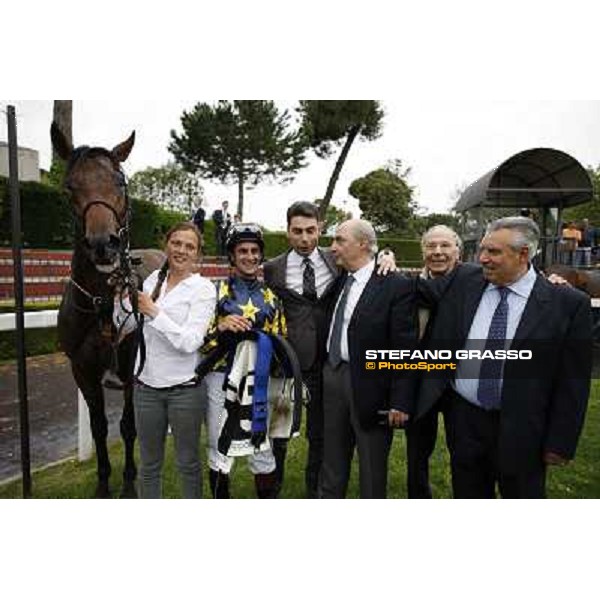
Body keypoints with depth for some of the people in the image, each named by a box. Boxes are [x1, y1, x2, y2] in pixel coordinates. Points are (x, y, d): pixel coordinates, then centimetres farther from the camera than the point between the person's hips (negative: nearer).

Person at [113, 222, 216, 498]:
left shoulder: (203, 289, -9)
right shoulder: (152, 280, 4)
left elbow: (190, 342, -19)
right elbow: (127, 326, 9)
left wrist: (154, 312, -23)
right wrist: (121, 297, -7)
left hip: (183, 388, -4)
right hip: (146, 386, 4)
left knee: (188, 463, 14)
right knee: (149, 464, 18)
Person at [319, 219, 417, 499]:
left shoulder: (397, 286, -13)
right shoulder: (341, 280, 8)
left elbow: (404, 349, -15)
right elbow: (332, 328, 11)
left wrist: (400, 402, -15)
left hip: (369, 385, -6)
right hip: (332, 375, 6)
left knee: (372, 472, 14)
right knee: (332, 464, 21)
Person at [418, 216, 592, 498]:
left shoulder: (568, 303, -10)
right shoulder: (463, 280, -2)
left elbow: (572, 382, -8)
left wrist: (560, 443, -7)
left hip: (521, 429, -2)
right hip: (464, 419, 3)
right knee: (468, 495, 20)